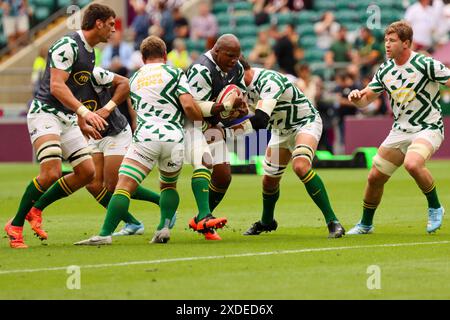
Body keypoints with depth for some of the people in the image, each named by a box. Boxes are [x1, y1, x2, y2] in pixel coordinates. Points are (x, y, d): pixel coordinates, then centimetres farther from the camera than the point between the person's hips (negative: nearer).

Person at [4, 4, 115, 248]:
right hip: (45, 112, -10)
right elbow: (56, 86, -23)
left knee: (87, 172, 3)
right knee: (51, 173, -23)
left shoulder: (90, 52, 15)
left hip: (67, 118, 10)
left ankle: (35, 210, 15)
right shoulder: (68, 46, -15)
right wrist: (84, 111, -31)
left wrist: (82, 122, 26)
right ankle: (15, 225, -9)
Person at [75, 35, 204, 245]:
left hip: (145, 136, 0)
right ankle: (164, 228, 4)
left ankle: (105, 233, -21)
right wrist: (201, 117, 18)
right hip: (174, 139, 0)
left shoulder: (135, 78, 22)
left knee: (123, 187, -7)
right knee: (169, 185, 23)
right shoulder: (174, 74, 12)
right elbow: (189, 106, -1)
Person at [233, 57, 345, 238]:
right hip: (280, 129, 9)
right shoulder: (245, 87, -5)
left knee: (301, 166, -32)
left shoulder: (269, 81, -33)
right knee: (269, 179, 10)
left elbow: (260, 120, -41)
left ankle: (332, 222, -29)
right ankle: (266, 222, 39)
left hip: (306, 123, -9)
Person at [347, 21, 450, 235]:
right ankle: (365, 224, 28)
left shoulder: (426, 64, -15)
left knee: (412, 164, -35)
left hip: (428, 128, -6)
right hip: (400, 131, 6)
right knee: (375, 177, 4)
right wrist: (356, 97, -12)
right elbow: (365, 99, 10)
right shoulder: (384, 70, 3)